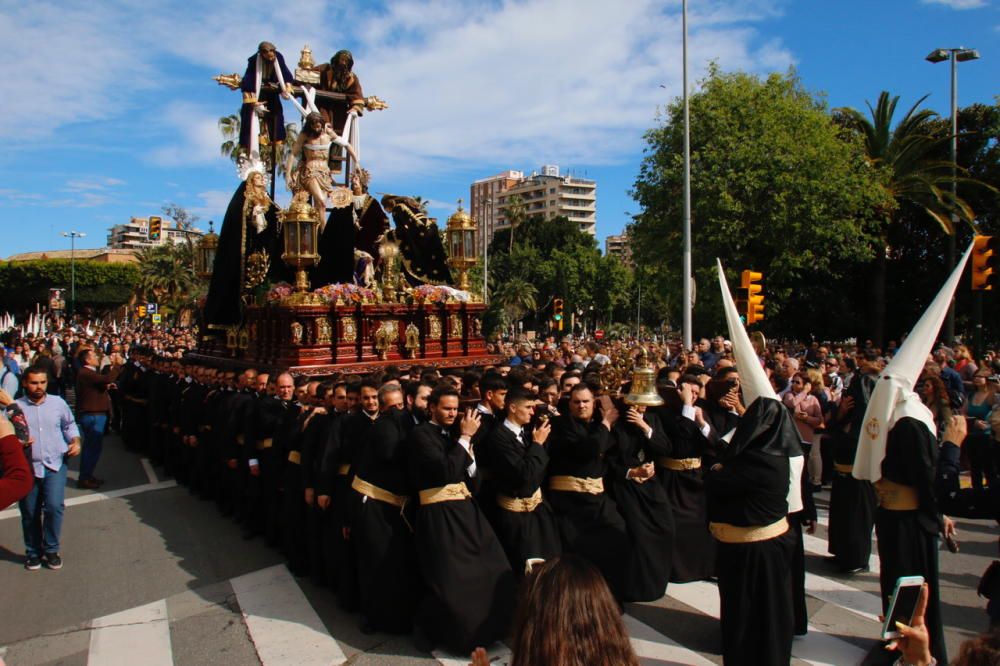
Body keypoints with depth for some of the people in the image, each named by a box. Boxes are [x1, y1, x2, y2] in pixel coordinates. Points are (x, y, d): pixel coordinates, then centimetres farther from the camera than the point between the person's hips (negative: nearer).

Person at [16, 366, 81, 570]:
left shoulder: (58, 403, 2)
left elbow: (69, 425, 16)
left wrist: (76, 441, 1)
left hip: (55, 464, 0)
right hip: (27, 467, 0)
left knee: (54, 506, -11)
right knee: (30, 513, 10)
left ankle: (51, 549, 9)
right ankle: (33, 552, 29)